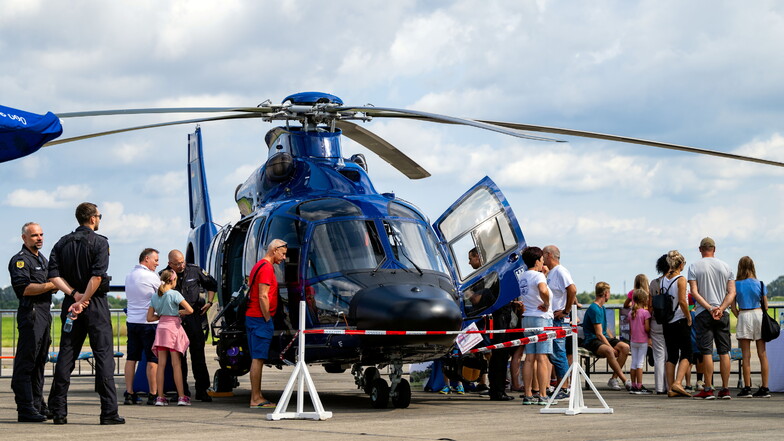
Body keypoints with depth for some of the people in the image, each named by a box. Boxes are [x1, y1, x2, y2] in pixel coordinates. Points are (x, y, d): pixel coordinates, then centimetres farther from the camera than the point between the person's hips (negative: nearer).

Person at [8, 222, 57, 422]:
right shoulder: (20, 260, -7)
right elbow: (24, 288, -19)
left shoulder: (42, 259, 22)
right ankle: (25, 409, -10)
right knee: (26, 362, -9)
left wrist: (56, 285, 9)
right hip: (30, 313, -9)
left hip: (44, 314, 9)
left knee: (40, 361, 13)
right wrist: (51, 285, -17)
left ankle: (37, 404, 20)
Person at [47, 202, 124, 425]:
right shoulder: (99, 242, -6)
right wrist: (83, 300, -16)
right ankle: (109, 411, -7)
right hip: (96, 304, -5)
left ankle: (58, 411, 6)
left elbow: (54, 276, -2)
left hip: (71, 303, 5)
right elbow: (97, 276, -18)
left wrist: (74, 295, -8)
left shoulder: (62, 243, 9)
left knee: (66, 355, 8)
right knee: (103, 354, -3)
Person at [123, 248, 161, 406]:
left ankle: (129, 394, 7)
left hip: (132, 321, 7)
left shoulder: (129, 276, 12)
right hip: (148, 322, -7)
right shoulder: (151, 276, -10)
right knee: (152, 359, -2)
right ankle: (153, 395, -2)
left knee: (131, 358, 7)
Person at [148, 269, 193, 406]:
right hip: (173, 328, -4)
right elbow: (190, 310, -11)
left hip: (160, 328, 4)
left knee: (161, 364, 5)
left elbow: (150, 317, 10)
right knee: (176, 364, -3)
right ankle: (181, 397, -2)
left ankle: (160, 397, 4)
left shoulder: (154, 296, 9)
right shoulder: (174, 294, -7)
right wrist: (178, 312, 5)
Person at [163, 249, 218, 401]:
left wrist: (209, 302, 6)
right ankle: (182, 390, 12)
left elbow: (211, 284, 15)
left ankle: (202, 390, 3)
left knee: (198, 353, 0)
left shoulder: (194, 270, 1)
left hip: (194, 316, 0)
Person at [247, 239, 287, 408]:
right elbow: (263, 296, -19)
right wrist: (268, 319, -14)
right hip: (261, 318, -11)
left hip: (252, 316, 11)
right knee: (258, 358, -10)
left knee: (257, 358, 12)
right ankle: (256, 400, -10)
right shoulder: (266, 268, -12)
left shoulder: (259, 266, 20)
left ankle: (257, 396, 16)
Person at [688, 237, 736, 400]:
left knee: (706, 351, -3)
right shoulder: (725, 267, 8)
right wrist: (720, 308, -8)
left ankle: (708, 389, -4)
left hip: (703, 313, -2)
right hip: (723, 315, 2)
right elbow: (732, 292, 0)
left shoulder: (694, 267, 0)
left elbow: (694, 292, -9)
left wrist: (709, 308, -11)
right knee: (724, 352, 6)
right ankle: (725, 389, 6)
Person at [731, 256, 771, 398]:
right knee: (762, 353, 3)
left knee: (746, 355, -1)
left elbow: (733, 307, -4)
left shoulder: (735, 285, -2)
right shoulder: (760, 284, 2)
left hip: (744, 316, -2)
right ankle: (765, 388, 3)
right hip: (758, 314, 2)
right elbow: (765, 306, 4)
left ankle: (747, 388, -3)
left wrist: (740, 317, 9)